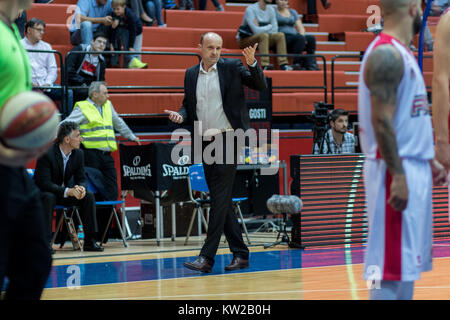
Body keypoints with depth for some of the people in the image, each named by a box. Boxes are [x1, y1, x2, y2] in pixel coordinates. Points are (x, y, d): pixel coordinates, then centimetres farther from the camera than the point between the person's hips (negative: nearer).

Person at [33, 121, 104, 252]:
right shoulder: (47, 154, -24)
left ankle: (90, 241, -13)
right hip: (44, 192, -6)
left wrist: (81, 188, -26)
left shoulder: (78, 154, -3)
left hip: (65, 193, 6)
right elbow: (44, 183, -29)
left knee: (89, 196, -15)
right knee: (49, 197, -38)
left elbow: (81, 179, 1)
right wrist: (68, 191, -40)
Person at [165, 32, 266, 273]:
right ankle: (240, 254, 15)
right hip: (205, 142, 6)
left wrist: (252, 63, -21)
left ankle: (207, 257, -14)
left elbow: (260, 86, -5)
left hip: (227, 138, -6)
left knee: (220, 198, -11)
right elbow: (188, 106, 19)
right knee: (220, 200, 8)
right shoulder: (191, 74, 13)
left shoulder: (231, 67, 0)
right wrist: (181, 116, -3)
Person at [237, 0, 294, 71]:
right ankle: (265, 65, -44)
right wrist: (269, 26, -10)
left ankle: (283, 64, -28)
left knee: (280, 35, -18)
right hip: (245, 40, -6)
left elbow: (274, 30, 0)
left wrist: (262, 29, -14)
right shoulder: (250, 9, -17)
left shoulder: (271, 9, 4)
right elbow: (256, 31, -25)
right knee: (264, 35, -35)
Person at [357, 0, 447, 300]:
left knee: (408, 261, 13)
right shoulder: (386, 54, -15)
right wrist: (398, 176, -24)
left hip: (414, 170, 10)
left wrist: (428, 161, 21)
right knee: (390, 264, -7)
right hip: (398, 173, -10)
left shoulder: (403, 53, 16)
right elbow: (381, 120, -21)